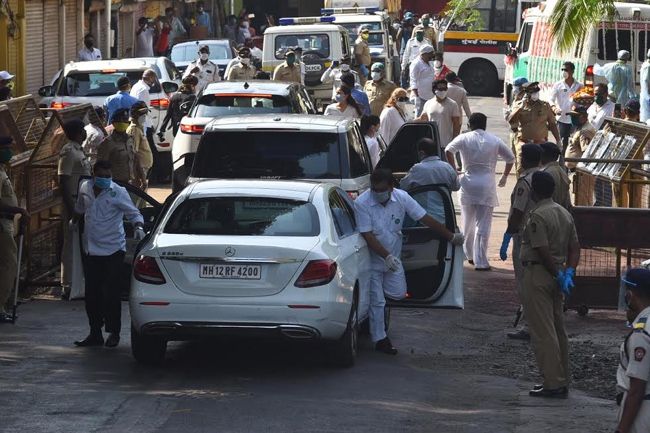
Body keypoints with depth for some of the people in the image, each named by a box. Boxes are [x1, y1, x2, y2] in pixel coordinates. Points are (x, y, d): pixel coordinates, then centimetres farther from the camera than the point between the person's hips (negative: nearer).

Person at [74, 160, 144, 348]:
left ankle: (113, 332, 6)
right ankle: (95, 333, 15)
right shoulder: (85, 188, 4)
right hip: (90, 251, 5)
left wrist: (139, 227, -25)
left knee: (111, 293, -5)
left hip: (112, 250, -5)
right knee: (92, 294, 7)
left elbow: (134, 213, -9)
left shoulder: (118, 193, -10)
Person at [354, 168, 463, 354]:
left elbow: (425, 219, -6)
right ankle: (380, 340, 12)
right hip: (373, 260, -4)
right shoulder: (361, 204, -25)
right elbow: (368, 235, -26)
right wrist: (387, 256, -35)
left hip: (393, 258, 4)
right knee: (376, 301, 0)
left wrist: (451, 237, -1)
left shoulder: (401, 198, -13)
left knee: (398, 294, 8)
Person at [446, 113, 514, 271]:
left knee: (468, 223, 18)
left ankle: (470, 255, 28)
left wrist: (454, 171, 0)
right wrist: (505, 177, 22)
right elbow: (510, 158, 10)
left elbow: (449, 150, -10)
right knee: (483, 225, -1)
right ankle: (480, 261, -5)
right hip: (487, 185, -1)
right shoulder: (494, 140, 6)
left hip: (468, 183, 1)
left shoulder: (464, 138, 3)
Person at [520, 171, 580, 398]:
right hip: (557, 274, 9)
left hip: (538, 274, -9)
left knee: (542, 332, -5)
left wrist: (559, 276, -13)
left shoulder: (538, 216, -17)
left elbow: (543, 251, -21)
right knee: (558, 329, 14)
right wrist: (569, 272, -1)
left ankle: (553, 384, -7)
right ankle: (562, 381, 18)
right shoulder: (565, 213, 10)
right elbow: (574, 248, 7)